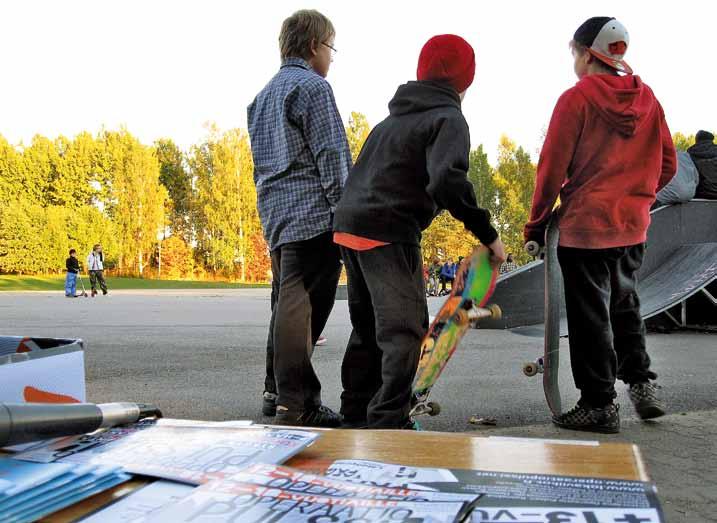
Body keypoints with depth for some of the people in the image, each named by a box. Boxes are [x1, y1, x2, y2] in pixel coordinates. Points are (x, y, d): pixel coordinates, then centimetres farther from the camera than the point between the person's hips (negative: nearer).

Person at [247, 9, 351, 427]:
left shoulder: (263, 95, 22)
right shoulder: (313, 87, -5)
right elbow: (332, 157, -13)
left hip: (276, 214, 9)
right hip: (312, 213, -9)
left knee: (287, 303, 15)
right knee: (302, 306, -9)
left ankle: (277, 391, 21)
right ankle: (296, 403, -8)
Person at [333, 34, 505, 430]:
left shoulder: (393, 118, 22)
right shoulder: (448, 118, -6)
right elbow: (447, 181, -22)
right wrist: (488, 234, -16)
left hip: (348, 225, 9)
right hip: (388, 233, -9)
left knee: (368, 327, 18)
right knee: (405, 329, 0)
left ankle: (356, 415, 26)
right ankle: (389, 421, -1)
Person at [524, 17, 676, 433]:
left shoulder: (577, 98, -11)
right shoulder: (647, 98, 6)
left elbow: (552, 167, -11)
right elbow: (667, 165, 10)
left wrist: (537, 223, -2)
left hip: (586, 225, -6)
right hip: (633, 227, 6)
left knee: (590, 315, 2)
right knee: (625, 306, 22)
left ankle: (599, 405, 8)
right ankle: (642, 383, 18)